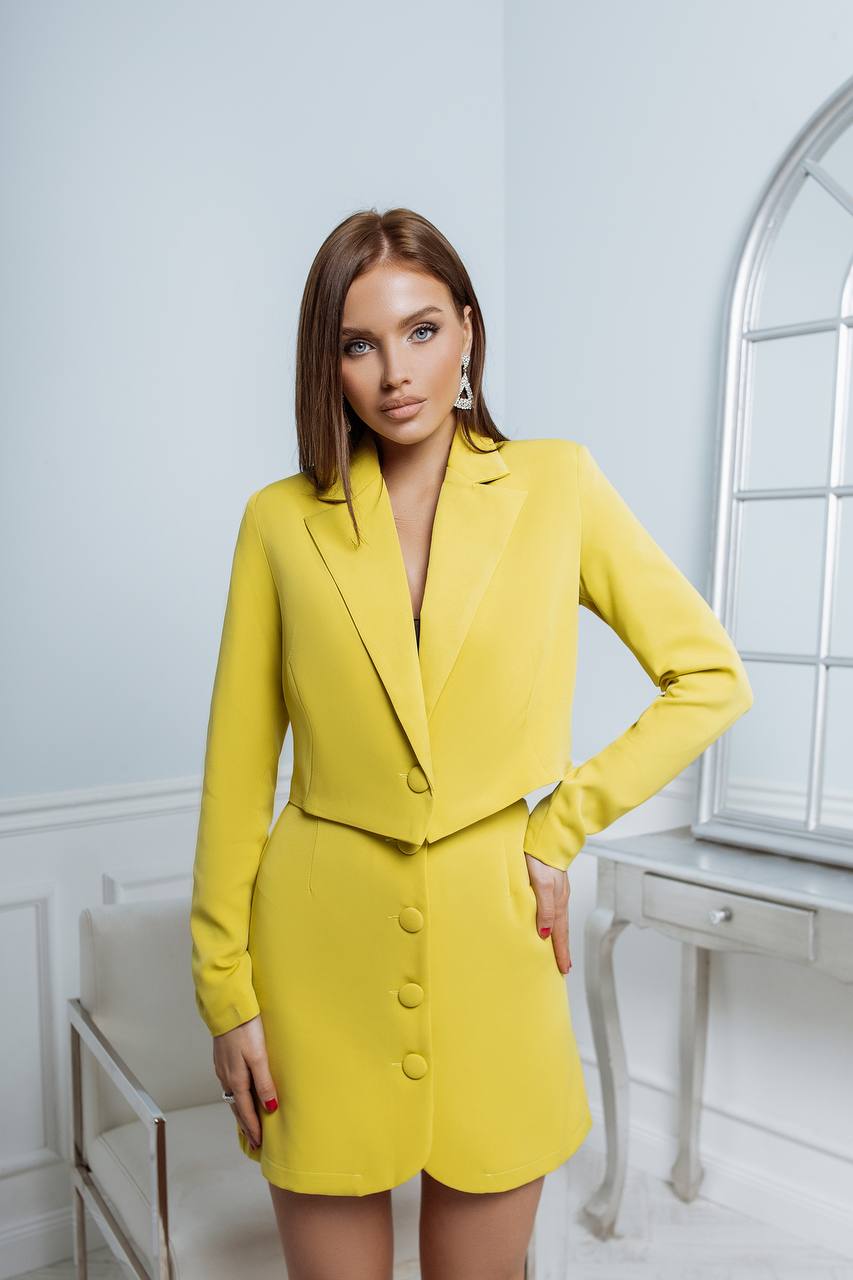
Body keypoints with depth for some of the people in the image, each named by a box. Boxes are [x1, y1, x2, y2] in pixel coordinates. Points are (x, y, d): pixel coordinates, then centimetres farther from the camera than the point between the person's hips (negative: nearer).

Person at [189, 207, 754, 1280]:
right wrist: (226, 992, 1)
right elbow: (238, 770, 1)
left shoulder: (557, 485, -1)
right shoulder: (280, 520, -1)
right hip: (322, 949, 1)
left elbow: (711, 677, 3)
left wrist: (562, 823, -4)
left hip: (493, 943, 0)